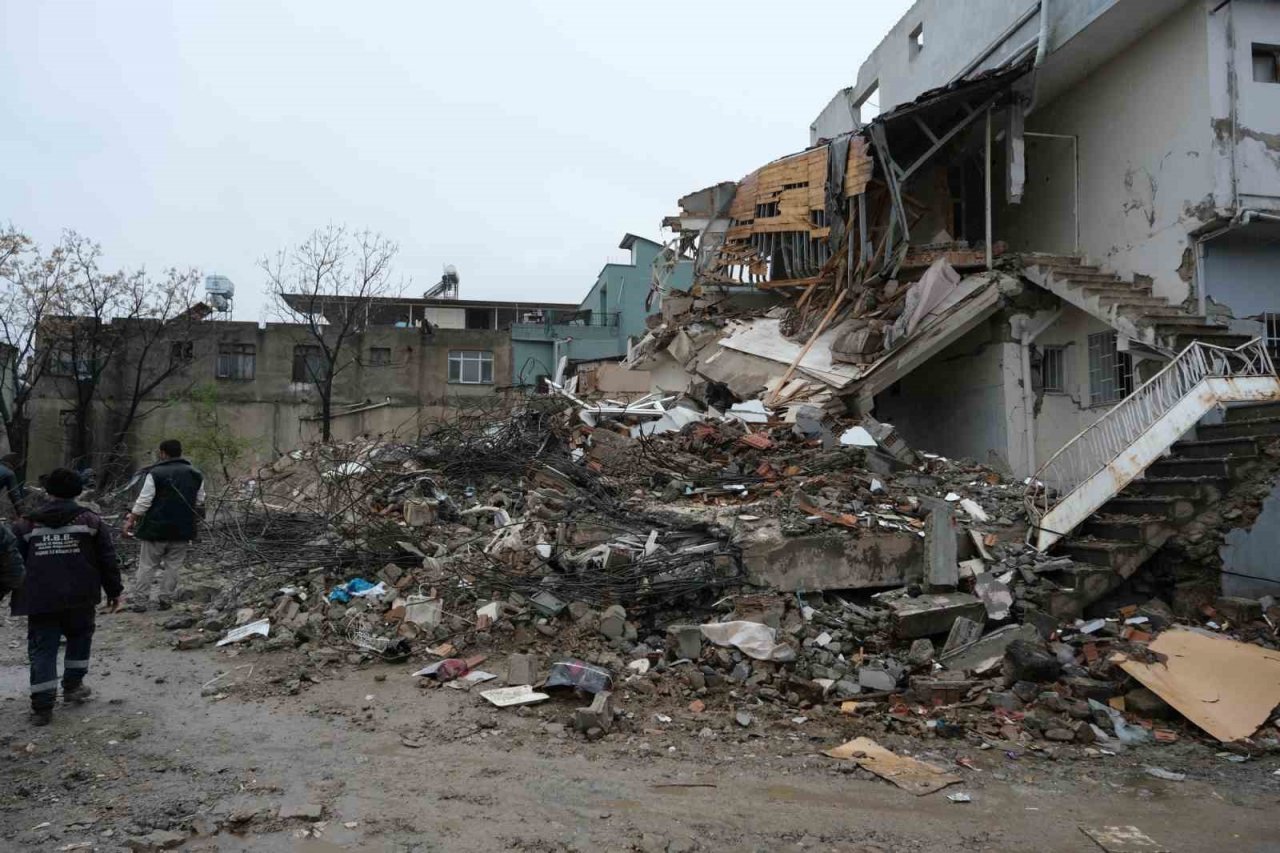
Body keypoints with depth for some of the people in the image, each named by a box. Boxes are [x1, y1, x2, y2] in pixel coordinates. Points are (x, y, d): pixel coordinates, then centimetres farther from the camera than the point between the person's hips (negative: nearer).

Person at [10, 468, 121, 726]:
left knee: (42, 649, 5)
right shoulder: (90, 520, 2)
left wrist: (16, 594, 25)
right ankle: (72, 685, 23)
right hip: (79, 598, -1)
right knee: (79, 637, 22)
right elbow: (107, 559, 2)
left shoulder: (26, 525, 7)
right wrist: (114, 591, 11)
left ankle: (42, 706, 2)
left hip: (40, 600, 1)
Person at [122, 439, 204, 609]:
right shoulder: (196, 474, 5)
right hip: (182, 531, 3)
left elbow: (144, 501, -11)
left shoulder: (156, 473, -10)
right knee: (172, 566, 10)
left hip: (156, 528, -3)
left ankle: (140, 600, 10)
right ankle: (165, 599, 12)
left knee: (147, 566, 7)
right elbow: (199, 503, 10)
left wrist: (131, 520, -2)